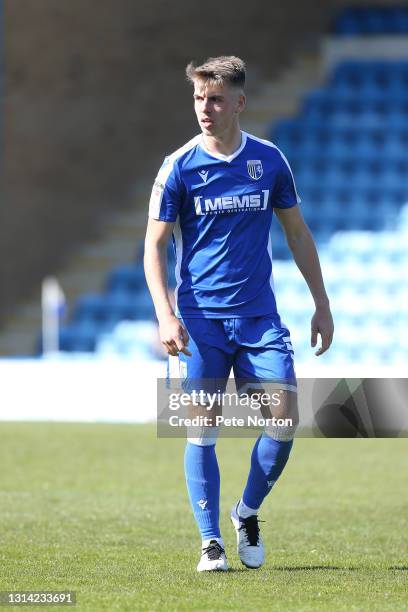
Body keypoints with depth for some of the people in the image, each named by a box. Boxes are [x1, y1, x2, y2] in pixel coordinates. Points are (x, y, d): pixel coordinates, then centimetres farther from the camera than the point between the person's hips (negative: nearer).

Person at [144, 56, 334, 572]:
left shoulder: (270, 160, 4)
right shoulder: (179, 167, -3)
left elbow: (297, 234, 14)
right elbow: (154, 244, -2)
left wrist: (321, 304, 12)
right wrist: (165, 315, -14)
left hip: (259, 315, 2)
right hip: (199, 317, -2)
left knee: (284, 418, -8)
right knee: (202, 427, -5)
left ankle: (247, 512, 15)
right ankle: (211, 542, 4)